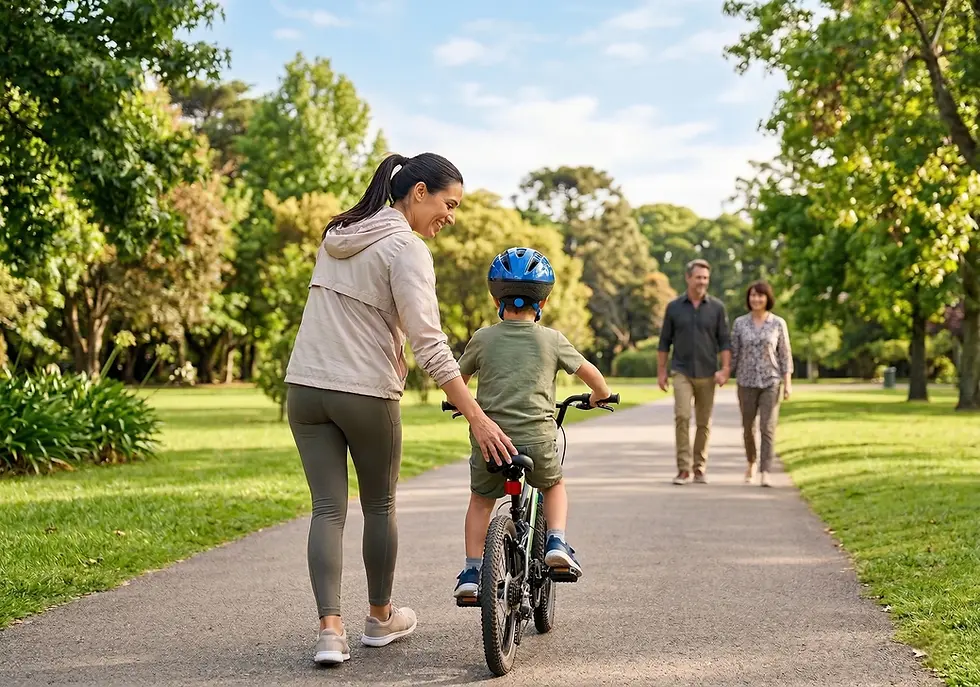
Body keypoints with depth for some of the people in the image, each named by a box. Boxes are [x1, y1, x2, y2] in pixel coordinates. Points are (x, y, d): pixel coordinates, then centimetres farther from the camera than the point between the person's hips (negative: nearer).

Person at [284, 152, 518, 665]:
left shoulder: (339, 234, 11)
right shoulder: (407, 248, -12)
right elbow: (429, 344, -20)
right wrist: (477, 417, -22)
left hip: (305, 388, 6)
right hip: (366, 393, -6)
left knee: (328, 507, 4)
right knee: (379, 506, 13)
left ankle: (330, 628, -4)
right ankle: (380, 618, 27)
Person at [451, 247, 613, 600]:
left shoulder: (483, 338, 2)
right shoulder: (552, 339, 1)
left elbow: (457, 379, 14)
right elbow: (590, 373, 9)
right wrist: (600, 395, 30)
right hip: (537, 438, 0)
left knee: (480, 501, 23)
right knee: (554, 486, 29)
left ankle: (471, 571, 13)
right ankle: (556, 541, 8)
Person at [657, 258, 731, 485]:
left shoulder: (717, 307, 3)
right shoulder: (674, 307, 3)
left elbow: (724, 341, 1)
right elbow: (664, 341, 8)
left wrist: (725, 369, -10)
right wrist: (661, 371, 4)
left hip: (707, 373, 1)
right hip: (682, 372, -1)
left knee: (704, 423, 6)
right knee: (682, 417, -15)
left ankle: (700, 468, 17)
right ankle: (684, 469, -13)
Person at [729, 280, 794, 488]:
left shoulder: (778, 323, -1)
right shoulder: (739, 323, 1)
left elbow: (785, 354, 1)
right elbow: (733, 353, 5)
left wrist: (788, 383, -5)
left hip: (771, 382, -2)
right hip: (746, 382, 2)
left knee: (768, 428, -11)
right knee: (748, 428, 11)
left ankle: (765, 474, -12)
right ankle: (751, 462, 36)